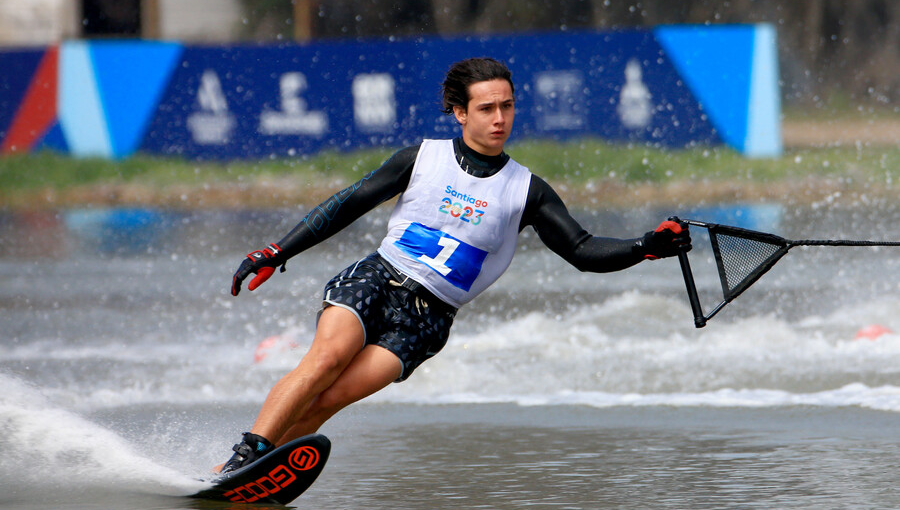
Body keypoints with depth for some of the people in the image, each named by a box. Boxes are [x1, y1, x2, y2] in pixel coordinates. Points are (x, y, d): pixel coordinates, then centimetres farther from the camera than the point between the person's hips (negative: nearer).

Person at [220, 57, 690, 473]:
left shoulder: (526, 191, 6)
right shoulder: (421, 158, 4)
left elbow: (583, 252, 3)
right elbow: (347, 206, 10)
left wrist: (647, 247, -14)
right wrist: (276, 253, 6)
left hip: (425, 319, 0)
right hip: (374, 281, 0)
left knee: (331, 398, -22)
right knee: (330, 354, -31)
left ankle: (242, 477, -18)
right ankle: (241, 459, -31)